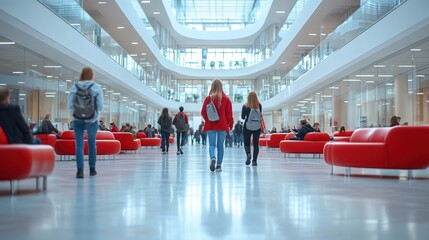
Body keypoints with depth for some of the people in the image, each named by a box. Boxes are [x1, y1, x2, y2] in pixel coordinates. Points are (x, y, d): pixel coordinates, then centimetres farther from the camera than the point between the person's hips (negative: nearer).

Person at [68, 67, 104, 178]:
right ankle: (92, 169, 23)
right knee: (92, 144, 13)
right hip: (92, 120, 0)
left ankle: (80, 170, -8)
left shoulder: (74, 87, -2)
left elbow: (70, 105, -1)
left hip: (78, 120, 0)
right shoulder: (97, 87, -5)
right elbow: (100, 106, -5)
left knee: (79, 145, 1)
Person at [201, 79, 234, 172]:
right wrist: (231, 125, 9)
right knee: (220, 146, 7)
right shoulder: (226, 99, -2)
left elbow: (203, 112, 0)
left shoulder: (208, 98, -3)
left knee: (212, 144, 3)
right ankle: (219, 165, 5)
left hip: (210, 126, 0)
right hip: (222, 126, 0)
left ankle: (212, 158, -25)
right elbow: (229, 113, -2)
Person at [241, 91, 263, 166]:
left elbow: (242, 117, 0)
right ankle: (254, 160, 4)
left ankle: (248, 154, -20)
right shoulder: (259, 105, -4)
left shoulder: (245, 106, -7)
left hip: (247, 126, -1)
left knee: (246, 143, 8)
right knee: (256, 144, 9)